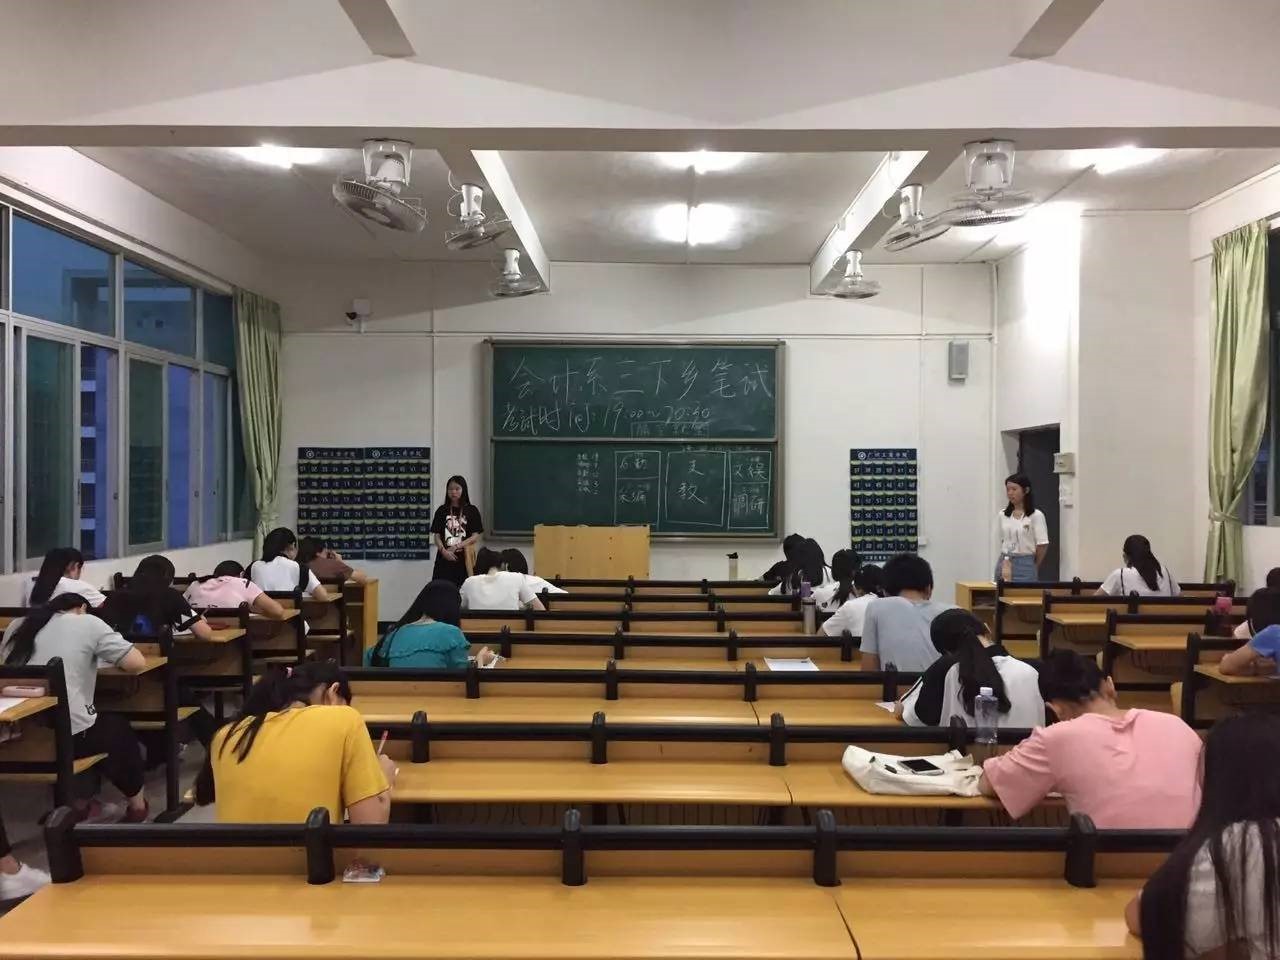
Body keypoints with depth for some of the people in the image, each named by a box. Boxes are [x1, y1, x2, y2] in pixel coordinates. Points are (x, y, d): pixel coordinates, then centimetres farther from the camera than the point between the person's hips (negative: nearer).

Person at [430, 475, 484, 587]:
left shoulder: (471, 510, 3)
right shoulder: (442, 510, 9)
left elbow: (475, 537, -1)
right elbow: (437, 536, 6)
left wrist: (456, 547, -10)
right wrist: (443, 551, -12)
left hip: (464, 559, -1)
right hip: (444, 559, 1)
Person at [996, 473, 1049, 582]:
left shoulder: (1036, 515, -7)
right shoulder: (1003, 515, 7)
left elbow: (1042, 545, -6)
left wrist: (1033, 567, 3)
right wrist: (1004, 560, 12)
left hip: (1024, 565, -5)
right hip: (1004, 563, 5)